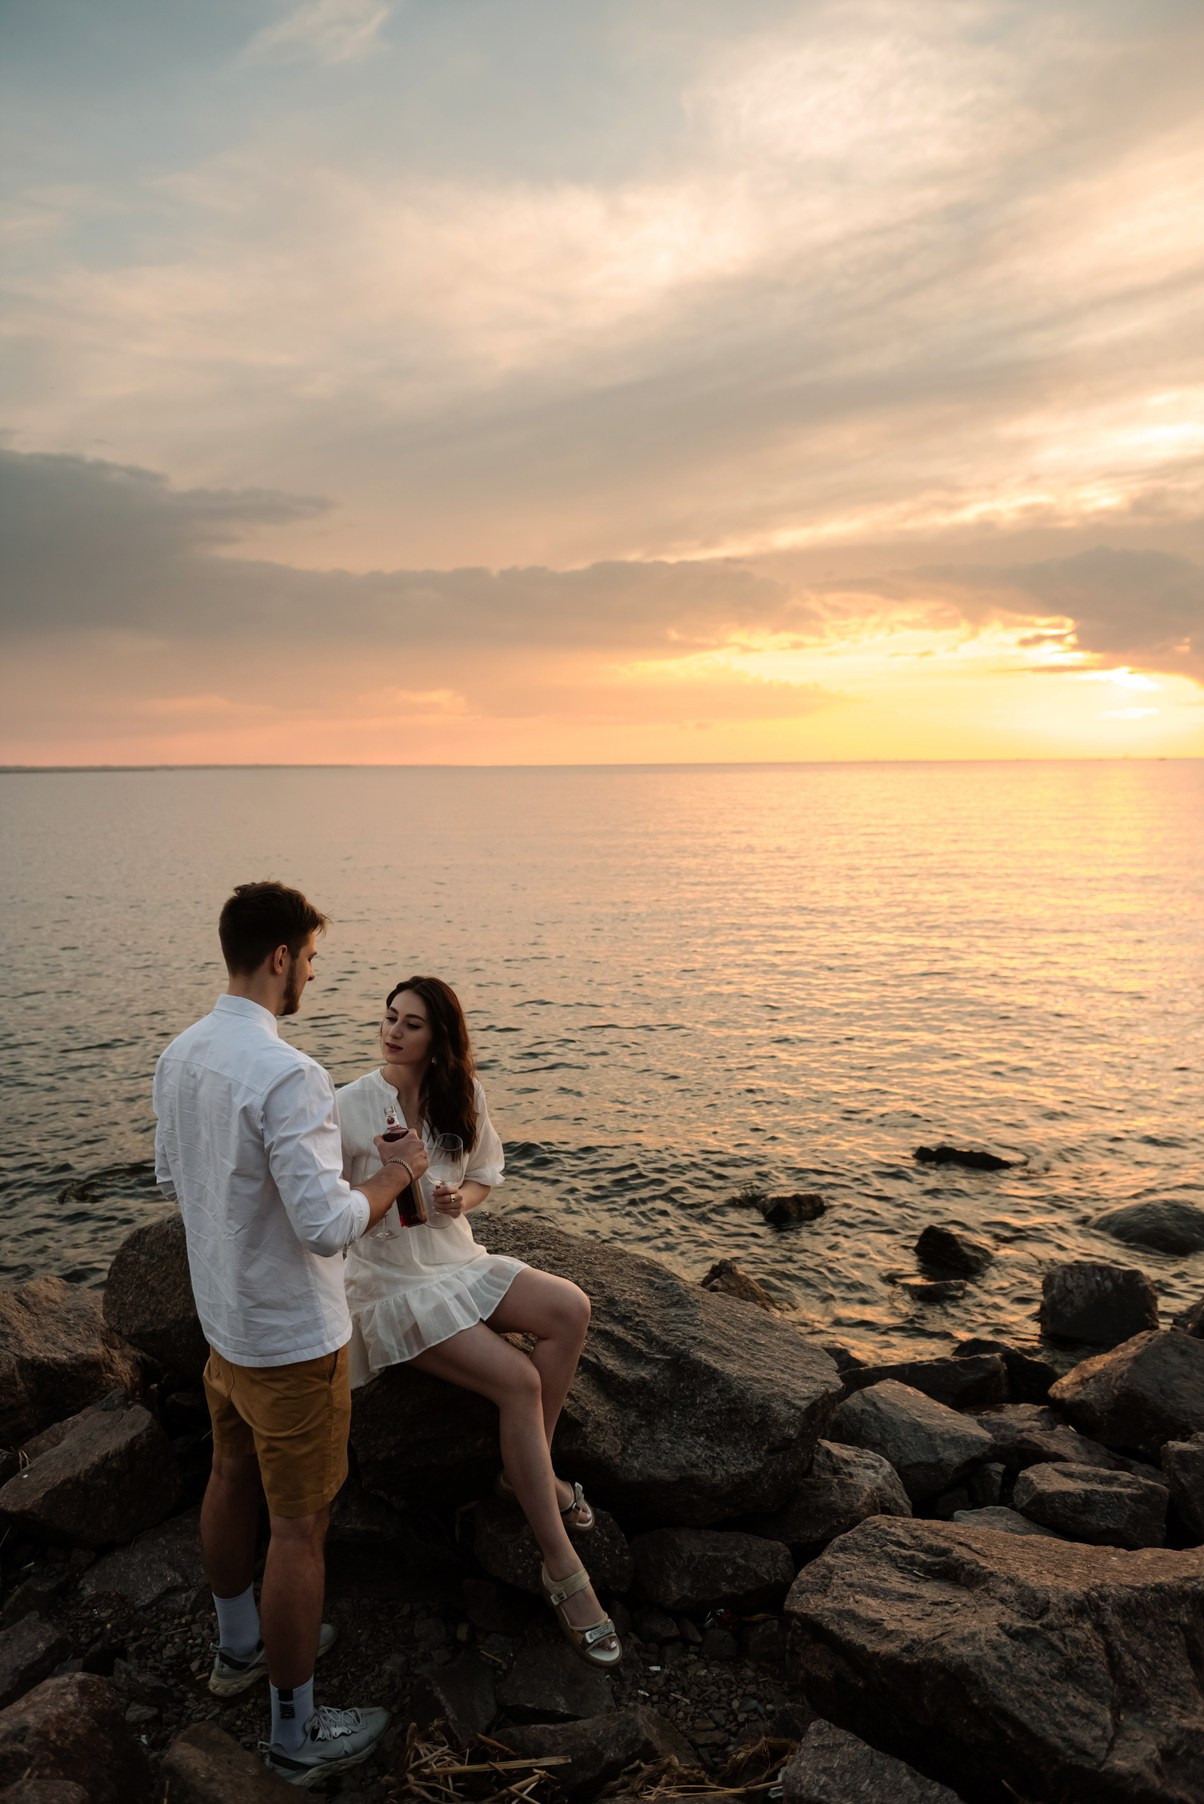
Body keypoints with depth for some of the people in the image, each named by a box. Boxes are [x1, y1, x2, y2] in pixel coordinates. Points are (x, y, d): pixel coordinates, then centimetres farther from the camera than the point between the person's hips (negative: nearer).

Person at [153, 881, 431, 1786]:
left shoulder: (179, 1056, -2)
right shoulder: (287, 1076, -30)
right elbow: (328, 1226, -30)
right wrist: (394, 1173, -14)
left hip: (221, 1318, 9)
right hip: (292, 1337, -8)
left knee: (235, 1480, 25)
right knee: (300, 1526, 7)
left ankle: (240, 1644, 48)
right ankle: (297, 1733, 24)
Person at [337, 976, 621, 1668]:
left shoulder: (466, 1096, -1)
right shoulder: (353, 1105, -14)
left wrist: (461, 1199, -10)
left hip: (457, 1260, 5)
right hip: (391, 1280, -5)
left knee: (571, 1309, -22)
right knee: (518, 1380, -23)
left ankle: (527, 1468, -1)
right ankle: (563, 1569, -10)